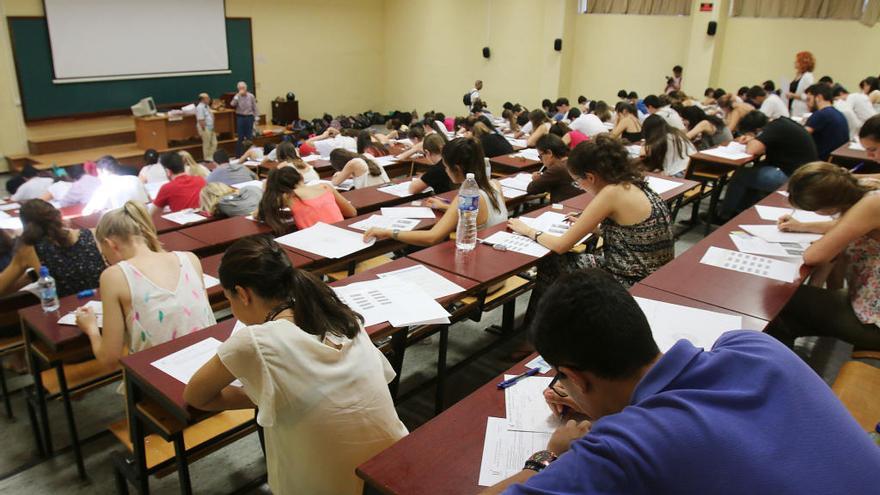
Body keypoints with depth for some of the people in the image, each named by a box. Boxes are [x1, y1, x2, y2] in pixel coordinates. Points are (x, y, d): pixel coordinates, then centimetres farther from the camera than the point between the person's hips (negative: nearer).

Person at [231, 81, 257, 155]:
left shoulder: (251, 96, -1)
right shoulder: (237, 96, -1)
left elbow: (254, 107, 4)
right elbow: (232, 104, -18)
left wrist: (255, 117, 2)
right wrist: (238, 95, -22)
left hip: (249, 117, 0)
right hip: (240, 117, 0)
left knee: (249, 136, 7)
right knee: (240, 137, 3)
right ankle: (239, 154, 11)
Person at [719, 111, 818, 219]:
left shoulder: (775, 128, -19)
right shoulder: (781, 122, 8)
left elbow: (751, 150, -26)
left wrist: (751, 141, -5)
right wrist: (752, 140, 7)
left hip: (791, 177, -10)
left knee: (740, 175, -5)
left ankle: (724, 218, 10)